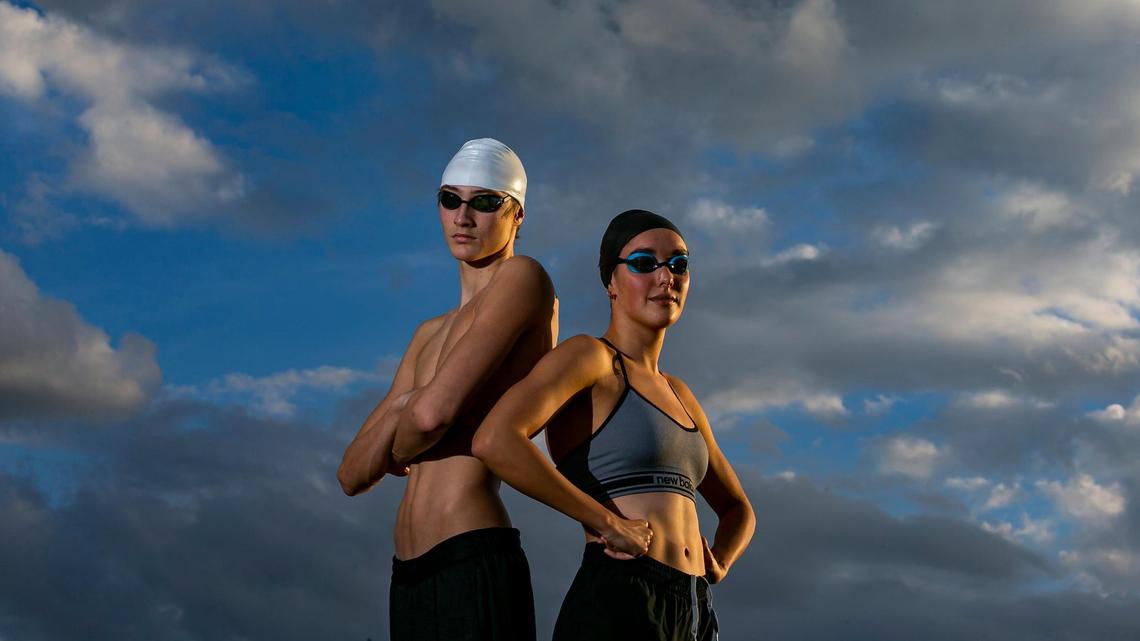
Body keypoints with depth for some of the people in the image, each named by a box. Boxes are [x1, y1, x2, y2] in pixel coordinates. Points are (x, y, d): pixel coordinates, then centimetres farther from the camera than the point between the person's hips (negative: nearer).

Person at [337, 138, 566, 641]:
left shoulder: (523, 278, -2)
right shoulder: (430, 336, 23)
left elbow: (434, 412, -16)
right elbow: (353, 476, 16)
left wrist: (398, 452, 6)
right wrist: (400, 410, -3)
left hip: (473, 567, -9)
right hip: (411, 579, 9)